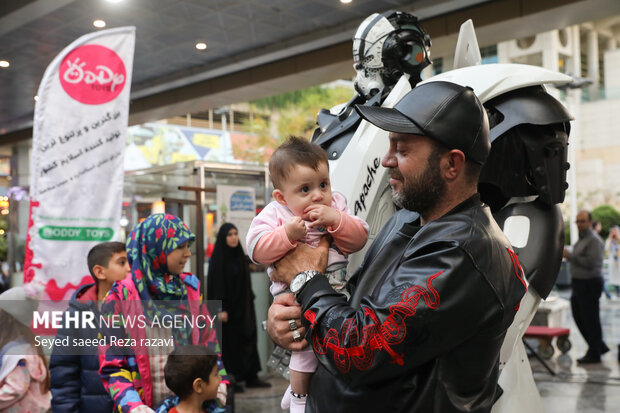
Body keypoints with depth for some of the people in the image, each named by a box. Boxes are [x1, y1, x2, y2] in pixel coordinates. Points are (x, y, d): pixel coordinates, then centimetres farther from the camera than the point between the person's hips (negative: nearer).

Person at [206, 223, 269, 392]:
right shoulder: (218, 257, -11)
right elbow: (214, 283, -16)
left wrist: (249, 304, 14)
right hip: (227, 307, -7)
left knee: (248, 338, 8)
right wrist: (220, 309, -20)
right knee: (229, 343, -1)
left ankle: (251, 377, 15)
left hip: (242, 307, 7)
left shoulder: (240, 256, 11)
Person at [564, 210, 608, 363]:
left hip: (589, 284, -10)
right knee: (579, 317, 14)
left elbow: (590, 263, -23)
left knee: (590, 319, -2)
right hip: (578, 284, 10)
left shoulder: (594, 240, -14)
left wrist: (570, 256, -20)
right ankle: (600, 346, 27)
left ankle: (594, 354, 9)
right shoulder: (581, 239, 16)